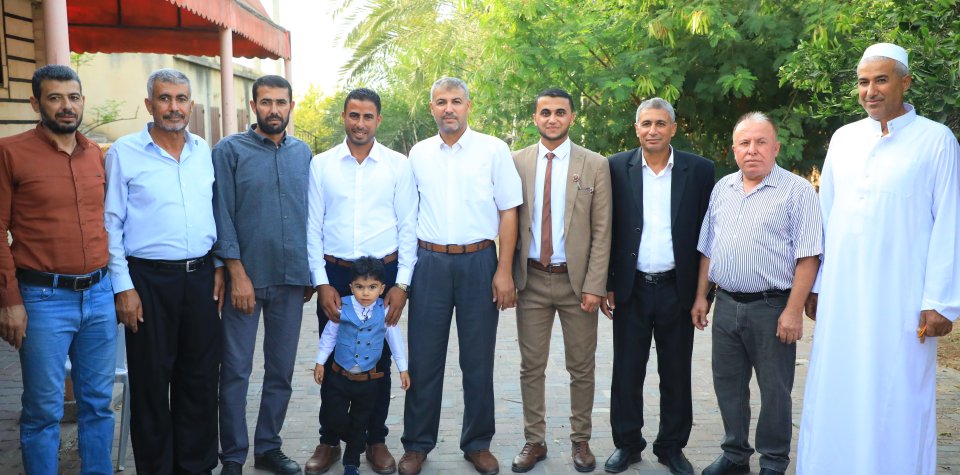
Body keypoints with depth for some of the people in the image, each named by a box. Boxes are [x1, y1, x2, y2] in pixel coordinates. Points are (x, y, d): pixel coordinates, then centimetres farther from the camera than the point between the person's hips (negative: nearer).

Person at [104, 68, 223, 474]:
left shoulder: (205, 152, 9)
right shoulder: (124, 153, -3)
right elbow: (111, 224, -4)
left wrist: (220, 267, 8)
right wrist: (123, 287, -8)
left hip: (201, 277, 4)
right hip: (149, 280, -3)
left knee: (200, 379, 11)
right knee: (151, 382, 6)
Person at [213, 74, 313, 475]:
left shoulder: (303, 153, 9)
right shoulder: (230, 150, -2)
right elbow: (222, 217, -6)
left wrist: (310, 273, 10)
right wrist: (237, 274, -12)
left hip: (292, 280, 4)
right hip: (246, 277, -4)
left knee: (282, 370, 11)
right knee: (236, 370, 2)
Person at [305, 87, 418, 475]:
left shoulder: (398, 166, 1)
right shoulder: (321, 164, 2)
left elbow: (408, 227, 1)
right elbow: (312, 227, 2)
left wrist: (402, 284, -4)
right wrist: (322, 282, -4)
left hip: (384, 272, 0)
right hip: (334, 273, 1)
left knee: (379, 361, 9)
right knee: (333, 360, 9)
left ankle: (376, 440, 25)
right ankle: (329, 440, 25)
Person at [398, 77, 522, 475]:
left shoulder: (493, 150, 0)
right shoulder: (418, 154, 8)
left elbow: (508, 212, -1)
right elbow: (409, 213, 14)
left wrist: (504, 271, -7)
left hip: (478, 262, -2)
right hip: (429, 262, 2)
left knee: (479, 359, 8)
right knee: (424, 358, 7)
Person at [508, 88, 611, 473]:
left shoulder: (595, 165, -1)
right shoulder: (516, 163, 3)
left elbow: (601, 231, -3)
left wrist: (594, 285, -9)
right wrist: (507, 277, -1)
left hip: (577, 281, -1)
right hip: (531, 280, 1)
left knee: (582, 368, 9)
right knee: (531, 367, 8)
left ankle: (580, 440, 25)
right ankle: (534, 441, 22)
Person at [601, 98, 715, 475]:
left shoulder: (699, 170, -1)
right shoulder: (617, 168, 0)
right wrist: (605, 285, -1)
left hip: (677, 289, 0)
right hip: (631, 288, 0)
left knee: (677, 374, 11)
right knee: (627, 372, 9)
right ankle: (627, 444, 25)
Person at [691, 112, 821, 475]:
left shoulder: (797, 191, -7)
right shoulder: (722, 189, 10)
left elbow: (808, 256, -12)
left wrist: (793, 311, -17)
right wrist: (701, 296, 10)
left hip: (772, 307, -5)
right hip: (725, 305, 5)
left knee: (775, 391, 6)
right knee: (728, 385, 14)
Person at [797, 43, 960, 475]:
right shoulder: (843, 138, 9)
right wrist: (814, 283, 10)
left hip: (901, 297, -3)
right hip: (840, 293, 4)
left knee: (894, 398, 2)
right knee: (835, 392, 8)